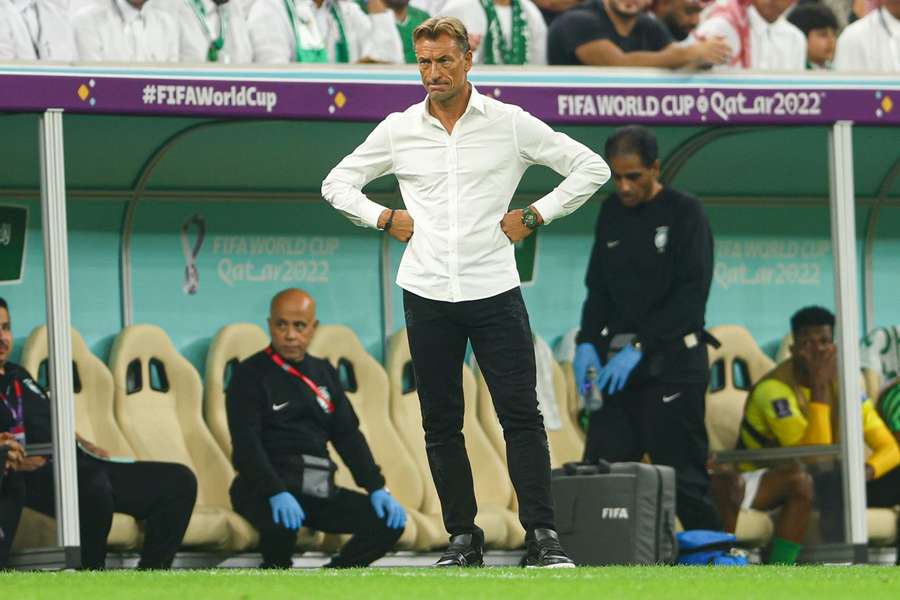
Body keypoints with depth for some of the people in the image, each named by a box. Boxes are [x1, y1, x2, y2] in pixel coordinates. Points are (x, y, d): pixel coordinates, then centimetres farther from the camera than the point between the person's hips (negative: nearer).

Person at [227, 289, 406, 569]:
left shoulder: (324, 373, 18)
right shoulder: (251, 375, -2)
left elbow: (349, 435, 16)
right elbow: (246, 445, -13)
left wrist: (377, 488, 2)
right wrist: (276, 494, -28)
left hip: (319, 489, 6)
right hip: (263, 488, -6)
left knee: (390, 520, -10)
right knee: (283, 524, -39)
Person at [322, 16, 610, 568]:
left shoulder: (510, 124, 0)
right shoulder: (398, 130, 6)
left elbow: (591, 168, 4)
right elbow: (338, 183, 18)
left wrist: (536, 215, -2)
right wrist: (385, 219, 4)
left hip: (494, 291, -2)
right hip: (427, 296, 2)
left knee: (521, 414, -7)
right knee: (441, 423, 4)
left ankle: (543, 535, -6)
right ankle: (463, 537, 10)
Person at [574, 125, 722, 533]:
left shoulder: (684, 213, -4)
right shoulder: (611, 214, 14)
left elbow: (692, 295, -11)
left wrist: (639, 347, -17)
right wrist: (588, 342, -1)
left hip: (672, 364, -6)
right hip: (620, 362, 6)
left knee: (684, 477, -7)